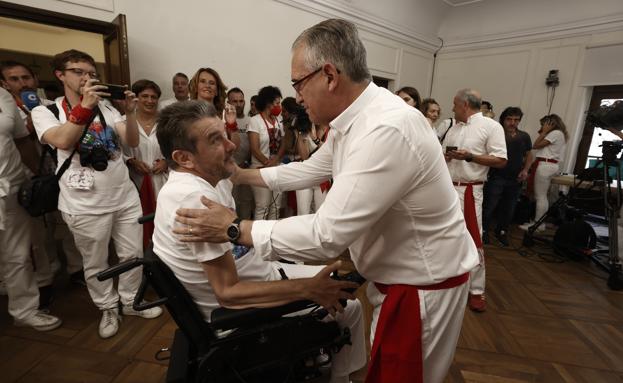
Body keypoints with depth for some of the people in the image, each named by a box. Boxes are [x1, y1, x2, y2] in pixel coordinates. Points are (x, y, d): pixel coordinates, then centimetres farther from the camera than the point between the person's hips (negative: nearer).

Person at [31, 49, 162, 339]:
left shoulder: (106, 107, 8)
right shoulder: (45, 111, -1)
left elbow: (132, 142, -5)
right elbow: (63, 141, -22)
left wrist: (130, 112, -20)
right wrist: (85, 106, -28)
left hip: (125, 196, 3)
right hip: (85, 205, -3)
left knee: (133, 254, 13)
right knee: (95, 264, 12)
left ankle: (130, 301, 33)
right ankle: (108, 308, 33)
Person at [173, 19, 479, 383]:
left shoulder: (386, 131, -33)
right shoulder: (354, 119, -1)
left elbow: (327, 234, -31)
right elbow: (310, 170, 13)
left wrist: (235, 228, -20)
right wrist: (241, 174, 13)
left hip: (424, 284, -8)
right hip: (397, 272, 8)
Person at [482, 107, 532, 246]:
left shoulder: (524, 137, 4)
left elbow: (529, 155, 16)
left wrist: (525, 170, 2)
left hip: (515, 180, 5)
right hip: (496, 178, -4)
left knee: (509, 209, 13)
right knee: (489, 207, -4)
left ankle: (502, 232, 31)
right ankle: (483, 231, 13)